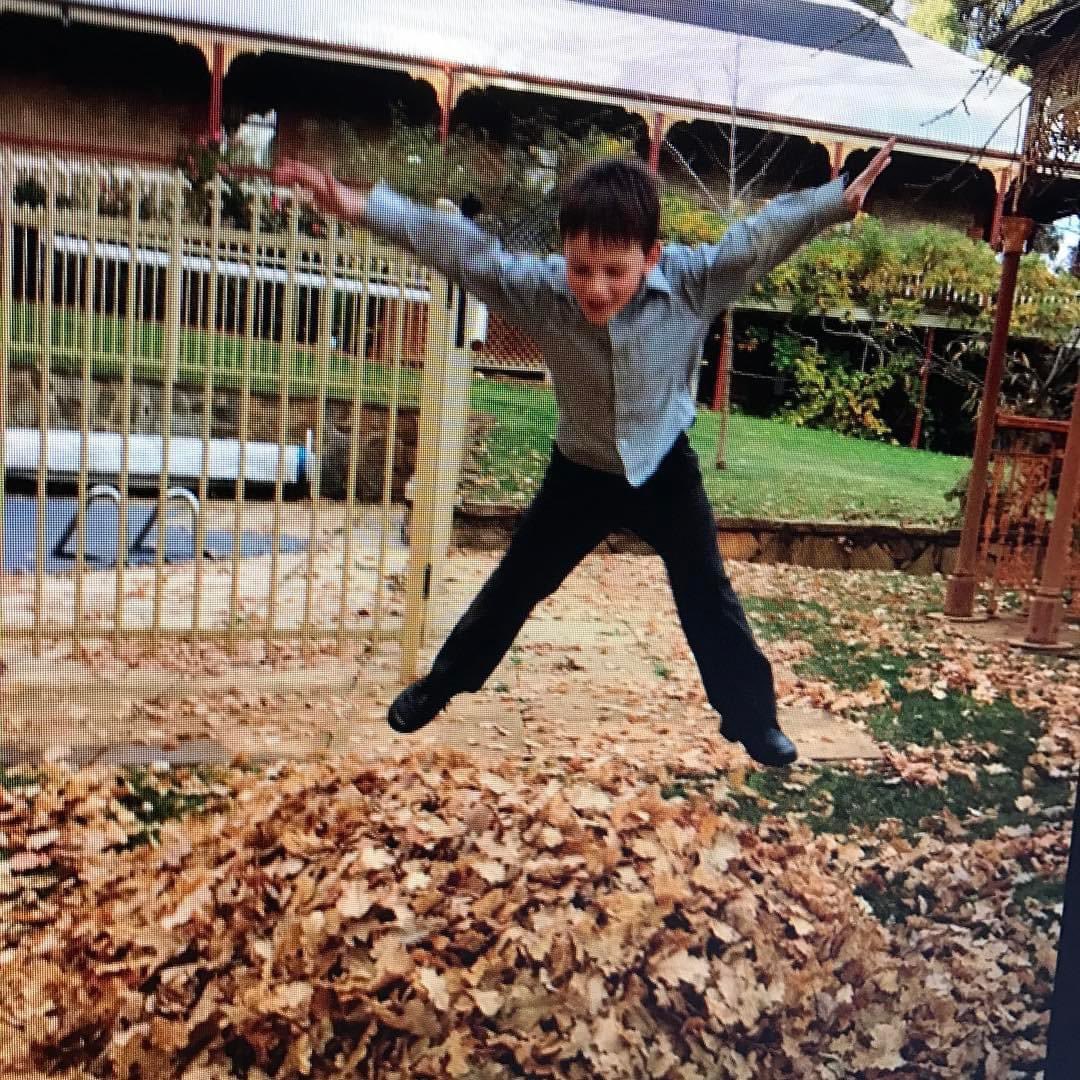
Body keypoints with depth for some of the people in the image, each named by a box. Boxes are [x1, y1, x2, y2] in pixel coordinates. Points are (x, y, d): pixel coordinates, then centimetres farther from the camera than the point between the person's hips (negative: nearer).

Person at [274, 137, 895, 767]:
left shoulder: (696, 282, -25)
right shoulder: (539, 289, -25)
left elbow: (762, 236, -22)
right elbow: (462, 248, -28)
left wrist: (838, 201, -30)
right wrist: (363, 207, -34)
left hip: (666, 471, 0)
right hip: (580, 472, 1)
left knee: (709, 599, 10)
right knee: (515, 585, 13)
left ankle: (753, 718, 30)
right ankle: (442, 682, 34)